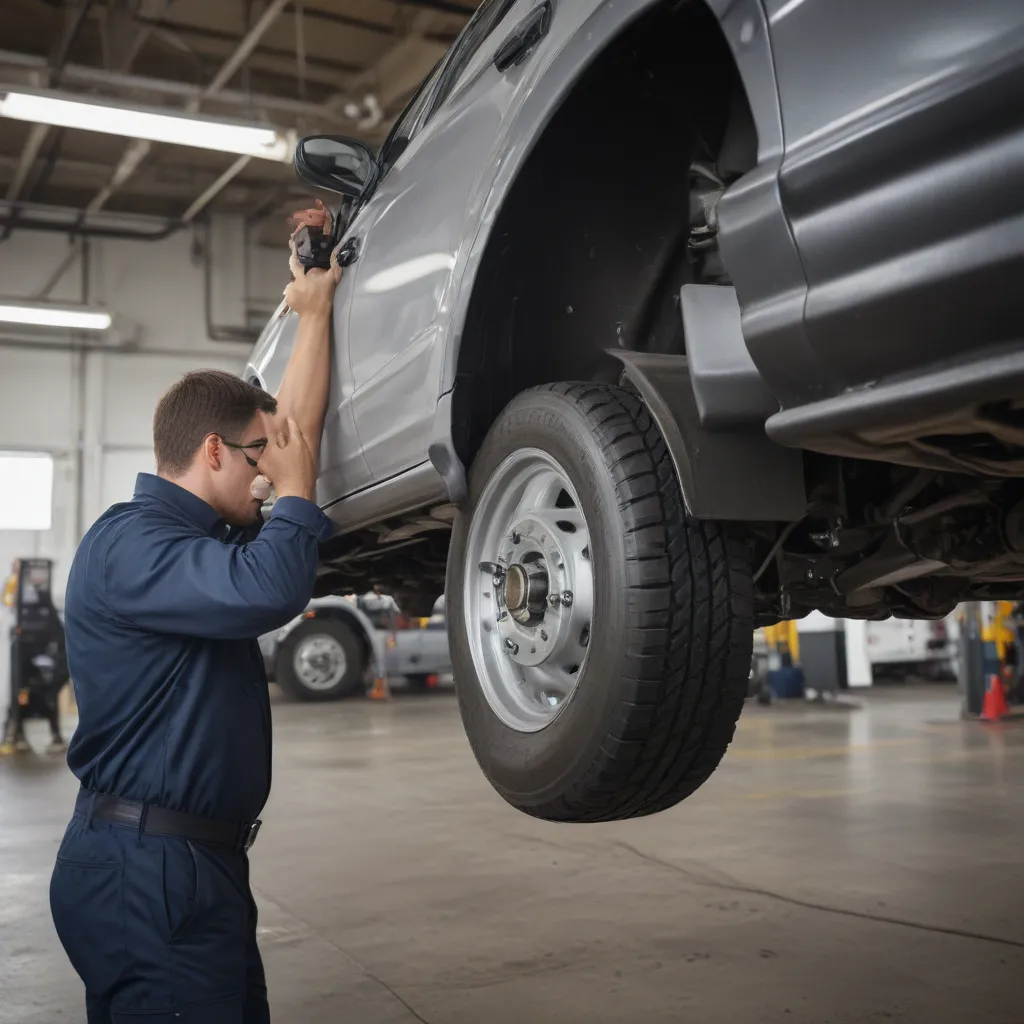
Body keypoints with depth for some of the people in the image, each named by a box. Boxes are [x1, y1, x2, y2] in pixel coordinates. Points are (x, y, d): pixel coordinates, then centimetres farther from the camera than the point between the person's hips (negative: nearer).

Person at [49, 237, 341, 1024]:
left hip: (201, 861, 10)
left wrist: (315, 312, 16)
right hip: (145, 869, -10)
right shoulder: (128, 542, -16)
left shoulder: (200, 531, 13)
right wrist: (296, 486, -14)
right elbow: (265, 591, -32)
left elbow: (295, 429, 15)